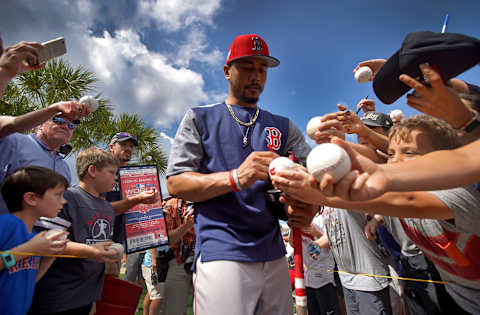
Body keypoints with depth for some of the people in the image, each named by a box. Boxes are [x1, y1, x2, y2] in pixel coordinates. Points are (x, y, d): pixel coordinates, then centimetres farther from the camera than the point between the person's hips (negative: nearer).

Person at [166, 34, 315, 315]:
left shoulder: (283, 127, 14)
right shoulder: (200, 118, 5)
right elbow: (175, 183, -4)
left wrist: (310, 207, -19)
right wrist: (236, 178, -21)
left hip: (274, 255, 4)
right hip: (221, 253, -3)